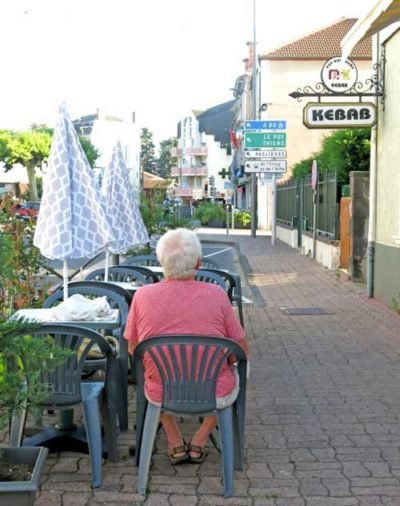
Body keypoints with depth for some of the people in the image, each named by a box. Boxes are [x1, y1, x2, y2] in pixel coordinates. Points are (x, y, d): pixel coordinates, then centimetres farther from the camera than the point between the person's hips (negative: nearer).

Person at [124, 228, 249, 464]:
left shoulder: (143, 295, -10)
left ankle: (176, 445, 32)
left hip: (162, 398, 2)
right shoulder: (216, 294, -14)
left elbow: (133, 349, 4)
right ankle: (199, 443, 28)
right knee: (238, 370, 32)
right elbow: (242, 350, -5)